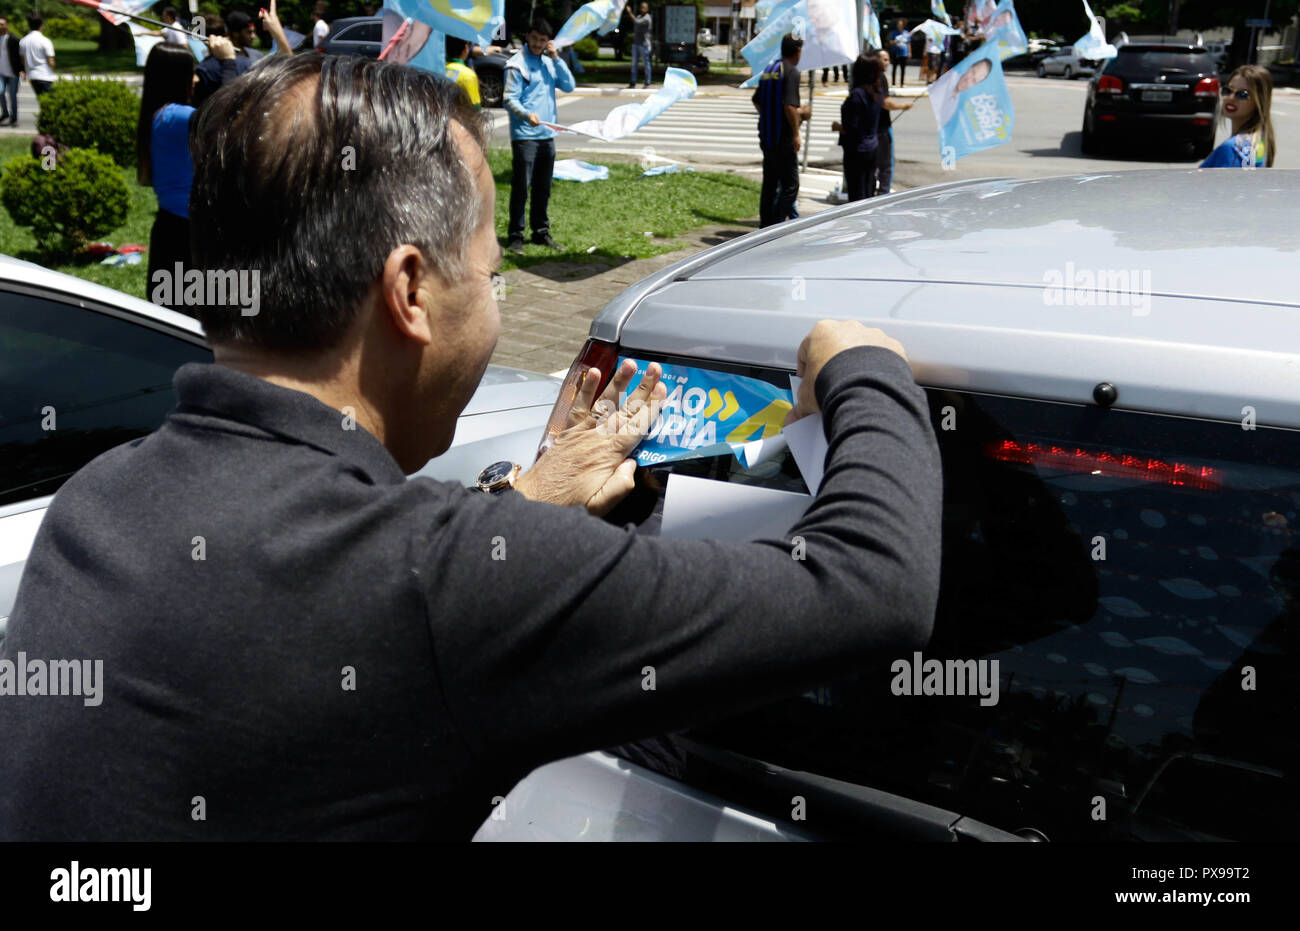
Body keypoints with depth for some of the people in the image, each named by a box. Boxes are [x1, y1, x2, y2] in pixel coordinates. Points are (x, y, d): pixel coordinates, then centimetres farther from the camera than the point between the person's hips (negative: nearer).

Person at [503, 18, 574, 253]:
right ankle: (516, 236, 0)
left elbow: (569, 86, 6)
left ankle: (541, 232, 23)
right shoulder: (517, 64, -6)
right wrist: (527, 114, -30)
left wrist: (556, 59, -2)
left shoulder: (548, 63, 14)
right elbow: (509, 99, -12)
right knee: (521, 188, -5)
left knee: (543, 188, 13)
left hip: (547, 136, 7)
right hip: (524, 136, -7)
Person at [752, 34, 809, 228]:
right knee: (790, 185, -4)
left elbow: (756, 101, 20)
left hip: (766, 137, 8)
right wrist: (796, 133, -12)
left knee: (769, 183, 14)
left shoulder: (769, 70, 12)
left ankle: (765, 226, 17)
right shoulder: (791, 72, -13)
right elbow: (789, 106, -22)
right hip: (783, 138, -8)